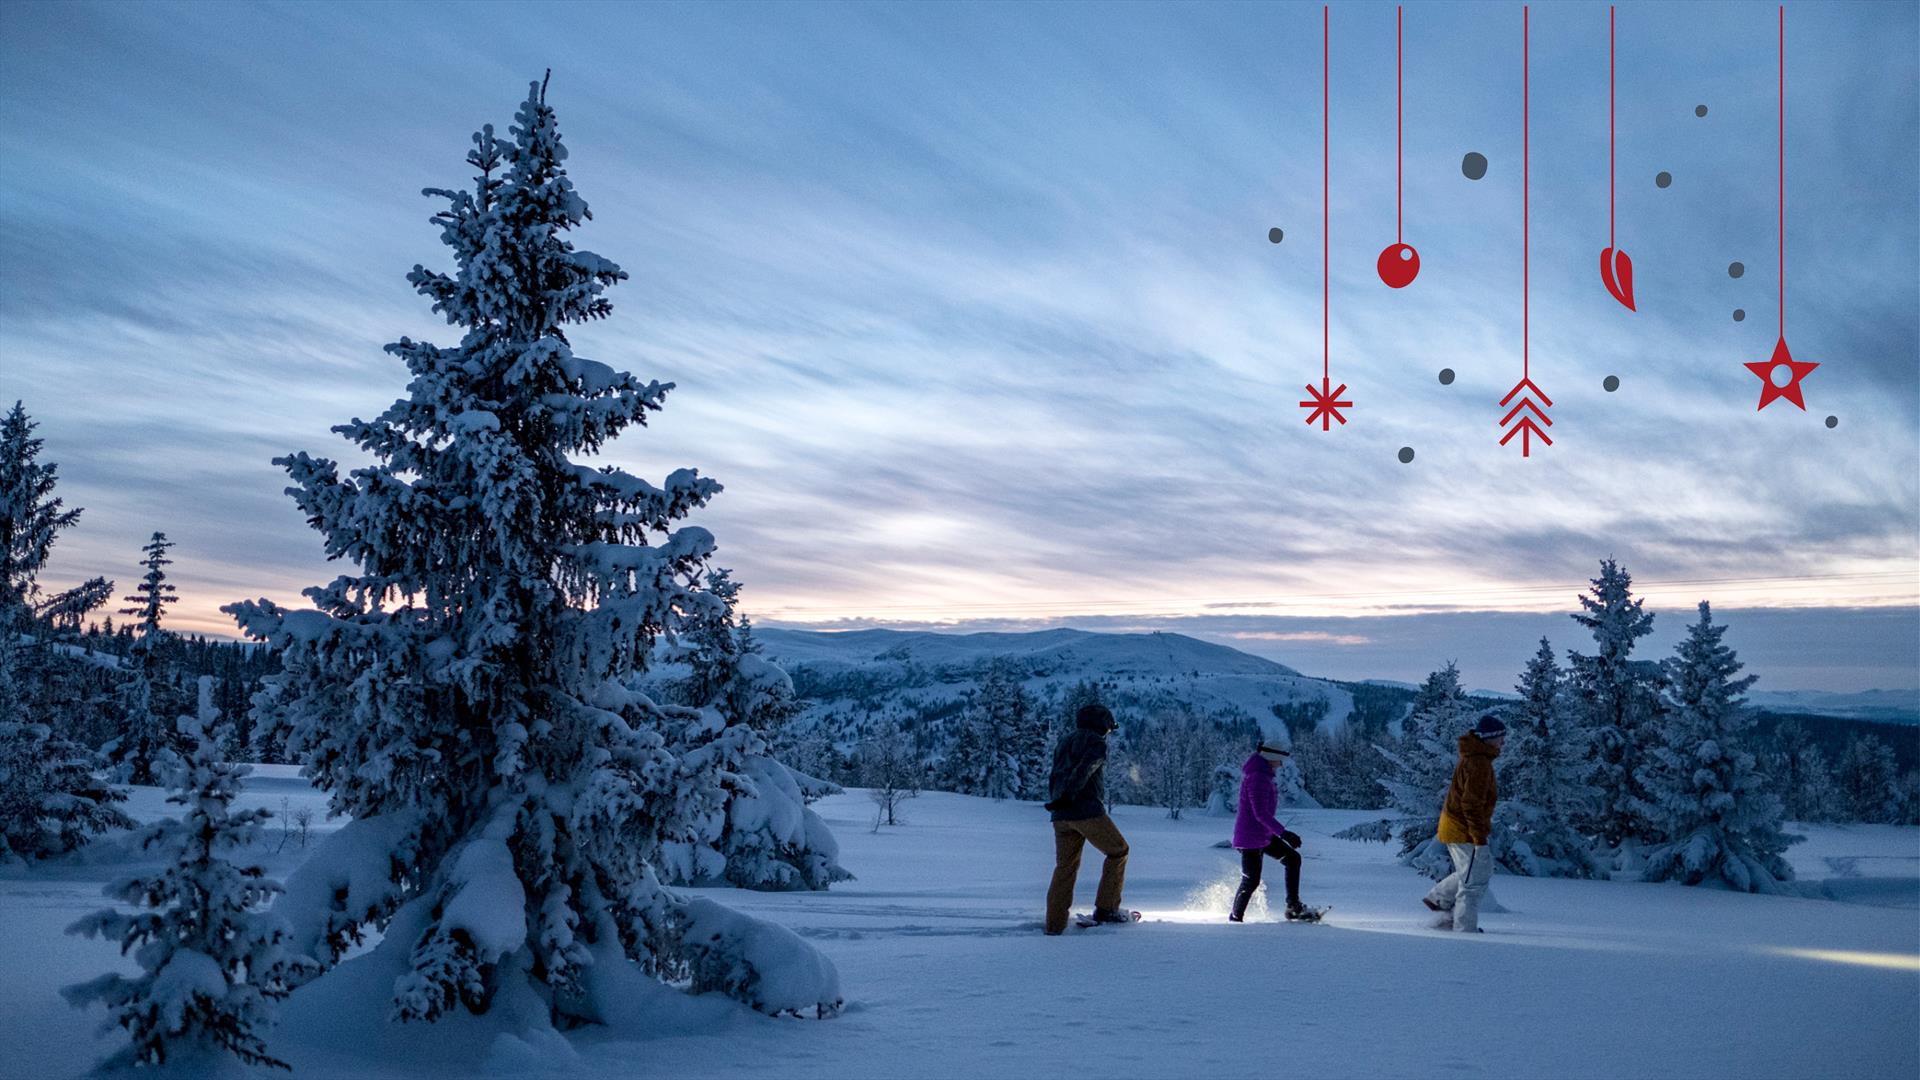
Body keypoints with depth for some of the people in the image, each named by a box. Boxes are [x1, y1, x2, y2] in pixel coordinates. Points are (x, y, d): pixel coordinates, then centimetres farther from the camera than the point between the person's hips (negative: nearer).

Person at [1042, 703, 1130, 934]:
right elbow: (1084, 771, -17)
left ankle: (1054, 924, 4)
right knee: (1118, 851, 10)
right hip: (1088, 811, -7)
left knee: (1065, 867, 10)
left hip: (1061, 815, 7)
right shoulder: (1096, 743, -2)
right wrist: (1066, 797, -22)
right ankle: (1106, 908, 5)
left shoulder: (1063, 742, 23)